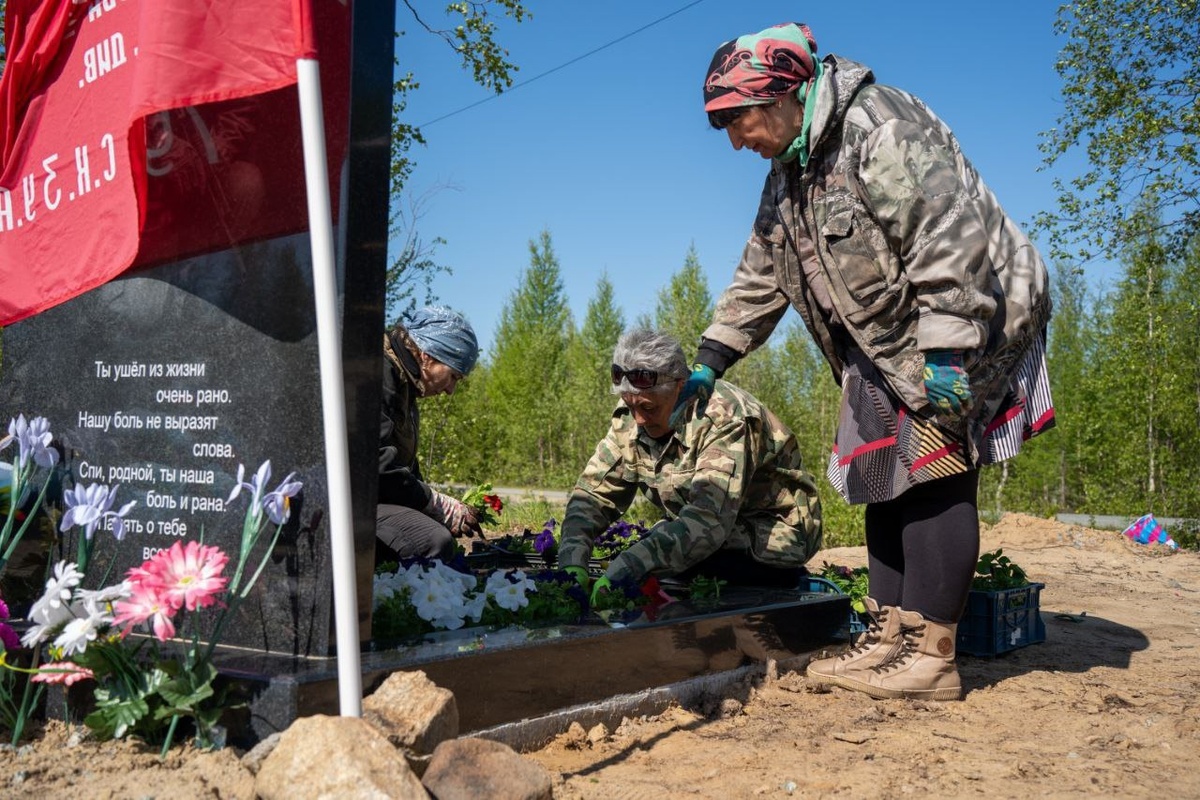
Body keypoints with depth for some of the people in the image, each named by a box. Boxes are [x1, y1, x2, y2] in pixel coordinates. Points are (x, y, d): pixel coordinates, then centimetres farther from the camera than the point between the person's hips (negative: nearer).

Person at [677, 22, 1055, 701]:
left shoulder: (879, 128, -18)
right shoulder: (788, 176, 12)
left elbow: (948, 238, -26)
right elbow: (760, 281, 18)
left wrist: (944, 352, -29)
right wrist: (709, 363, 11)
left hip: (963, 333, -9)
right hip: (885, 351, 10)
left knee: (933, 478, -12)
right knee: (882, 479, 6)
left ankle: (932, 657, -7)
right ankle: (889, 639, 11)